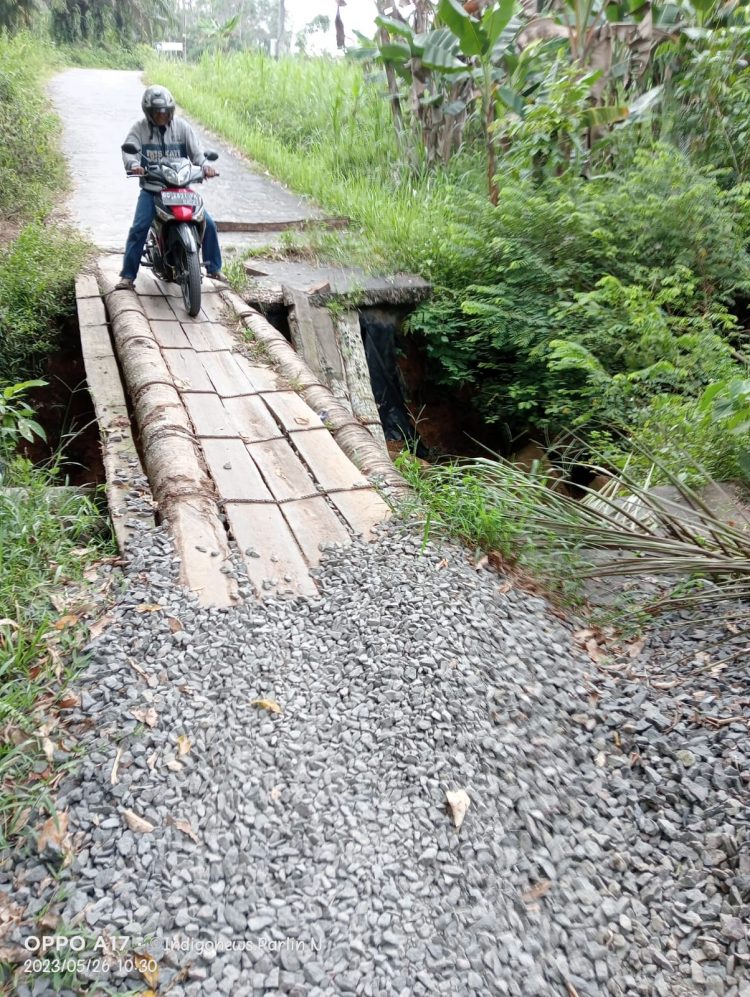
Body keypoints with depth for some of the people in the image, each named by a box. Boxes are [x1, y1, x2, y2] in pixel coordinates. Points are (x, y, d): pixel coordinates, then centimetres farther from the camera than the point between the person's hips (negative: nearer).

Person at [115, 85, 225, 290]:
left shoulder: (182, 127, 3)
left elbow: (195, 152, -5)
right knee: (138, 228, -16)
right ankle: (128, 276, -8)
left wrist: (205, 166, -29)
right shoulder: (139, 128, -1)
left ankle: (214, 269, 12)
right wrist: (134, 165, -38)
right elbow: (128, 150, -14)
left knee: (208, 224, -6)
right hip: (151, 188, -1)